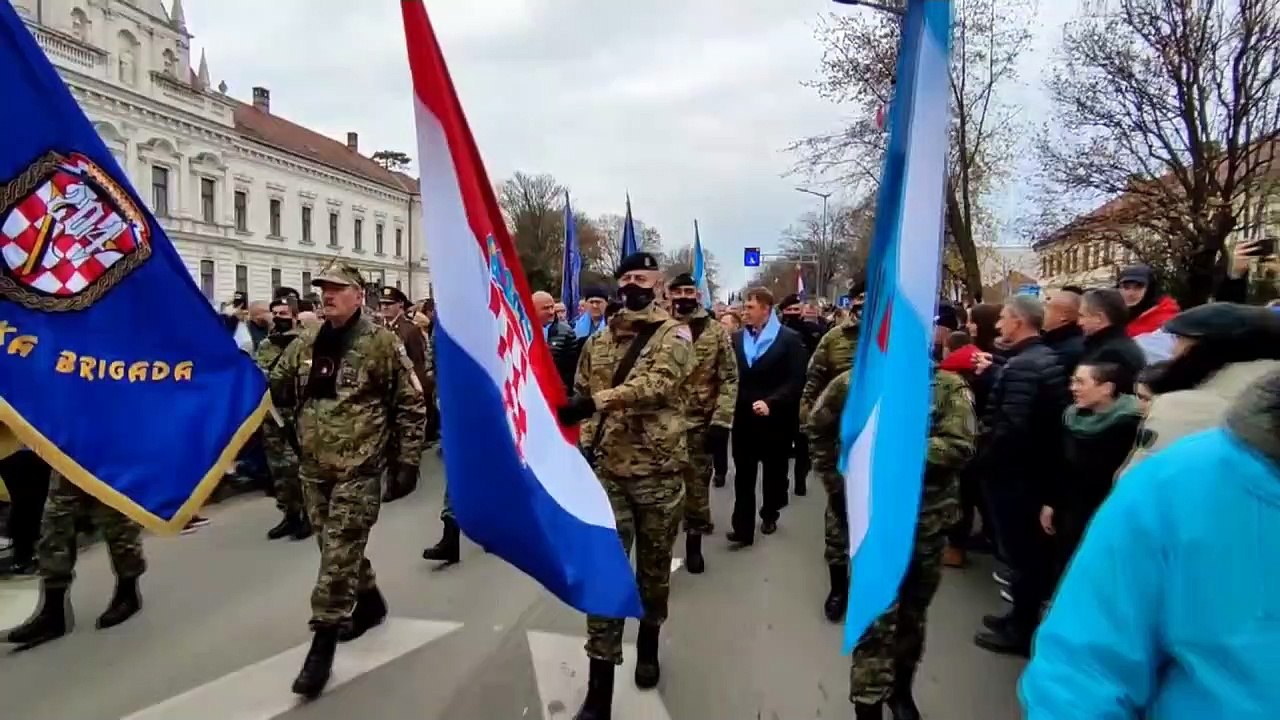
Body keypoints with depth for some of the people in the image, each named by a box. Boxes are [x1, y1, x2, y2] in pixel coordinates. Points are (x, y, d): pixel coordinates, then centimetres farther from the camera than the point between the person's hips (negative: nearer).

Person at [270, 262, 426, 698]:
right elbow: (278, 390, 18)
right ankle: (369, 601, 40)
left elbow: (411, 404, -5)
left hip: (358, 467, -6)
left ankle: (323, 643, 6)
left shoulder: (382, 343, -7)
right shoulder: (305, 345, 8)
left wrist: (408, 459, -6)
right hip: (313, 466, 6)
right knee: (338, 546, 17)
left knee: (339, 551, -4)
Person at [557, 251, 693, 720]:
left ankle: (648, 644, 40)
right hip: (607, 471, 2)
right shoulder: (597, 342, 11)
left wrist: (597, 401, -32)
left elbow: (658, 382, -21)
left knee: (654, 567, 14)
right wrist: (583, 445, -2)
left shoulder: (675, 335, -2)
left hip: (659, 471, -2)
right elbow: (580, 399, 16)